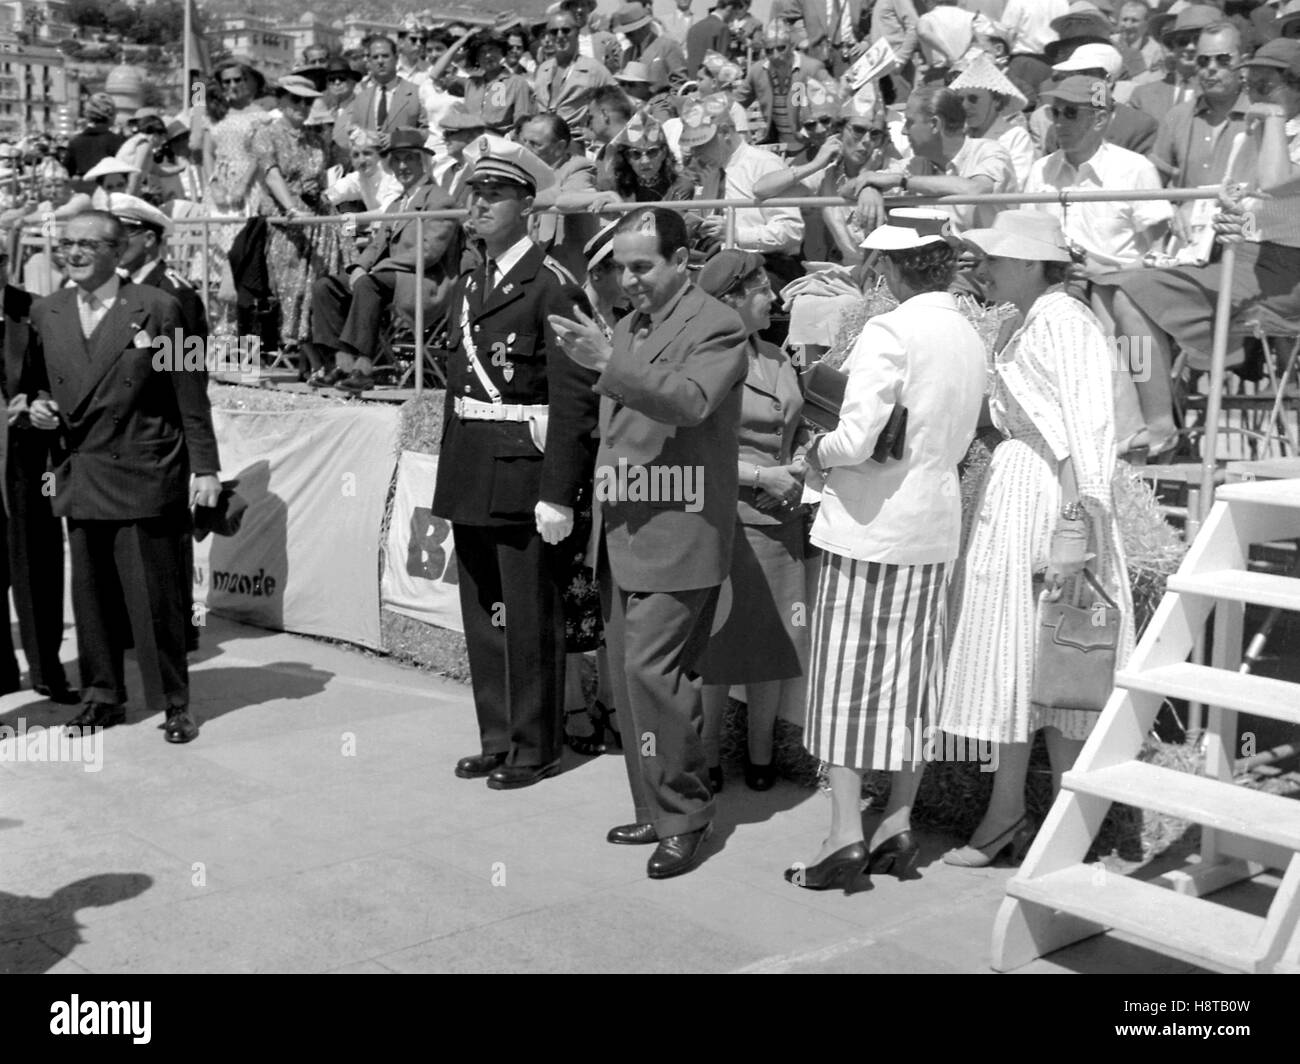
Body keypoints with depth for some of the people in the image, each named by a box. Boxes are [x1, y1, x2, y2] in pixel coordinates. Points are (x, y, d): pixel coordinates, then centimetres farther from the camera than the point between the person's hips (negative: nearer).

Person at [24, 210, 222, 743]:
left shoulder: (157, 308, -4)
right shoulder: (45, 313, 9)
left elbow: (190, 394, -3)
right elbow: (37, 382, 20)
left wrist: (204, 468, -6)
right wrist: (37, 405, -3)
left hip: (145, 477, -4)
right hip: (80, 475, 4)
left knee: (156, 594, 0)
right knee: (90, 593, 9)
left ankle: (173, 703, 12)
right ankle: (102, 696, 23)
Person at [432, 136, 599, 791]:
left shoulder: (553, 285, -11)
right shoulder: (469, 284, 15)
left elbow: (574, 398, -16)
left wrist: (558, 493, -20)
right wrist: (450, 477, 13)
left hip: (526, 477, -8)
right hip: (471, 479, 8)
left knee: (530, 620, 3)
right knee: (482, 618, 14)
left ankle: (535, 749, 17)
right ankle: (496, 741, 28)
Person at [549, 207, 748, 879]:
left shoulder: (716, 326, -7)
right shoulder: (628, 327, 18)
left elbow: (689, 400, -24)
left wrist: (607, 362, -31)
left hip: (677, 536, -8)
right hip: (624, 534, 8)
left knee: (652, 669, -11)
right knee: (628, 674, 10)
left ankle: (684, 820, 3)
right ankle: (654, 810, 22)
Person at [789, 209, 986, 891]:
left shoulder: (889, 333, -16)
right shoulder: (971, 339, 7)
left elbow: (857, 440, -23)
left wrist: (818, 455, -2)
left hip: (870, 525, -7)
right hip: (935, 526, 7)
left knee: (848, 677, 1)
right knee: (912, 676, 13)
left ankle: (845, 835, 3)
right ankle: (898, 825, 21)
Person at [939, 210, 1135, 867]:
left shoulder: (1062, 322, -13)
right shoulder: (1028, 325, 16)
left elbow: (1084, 434, -21)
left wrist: (1072, 530, -25)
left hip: (1050, 500, -9)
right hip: (1012, 496, 9)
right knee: (1015, 664, 13)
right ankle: (1007, 817, 22)